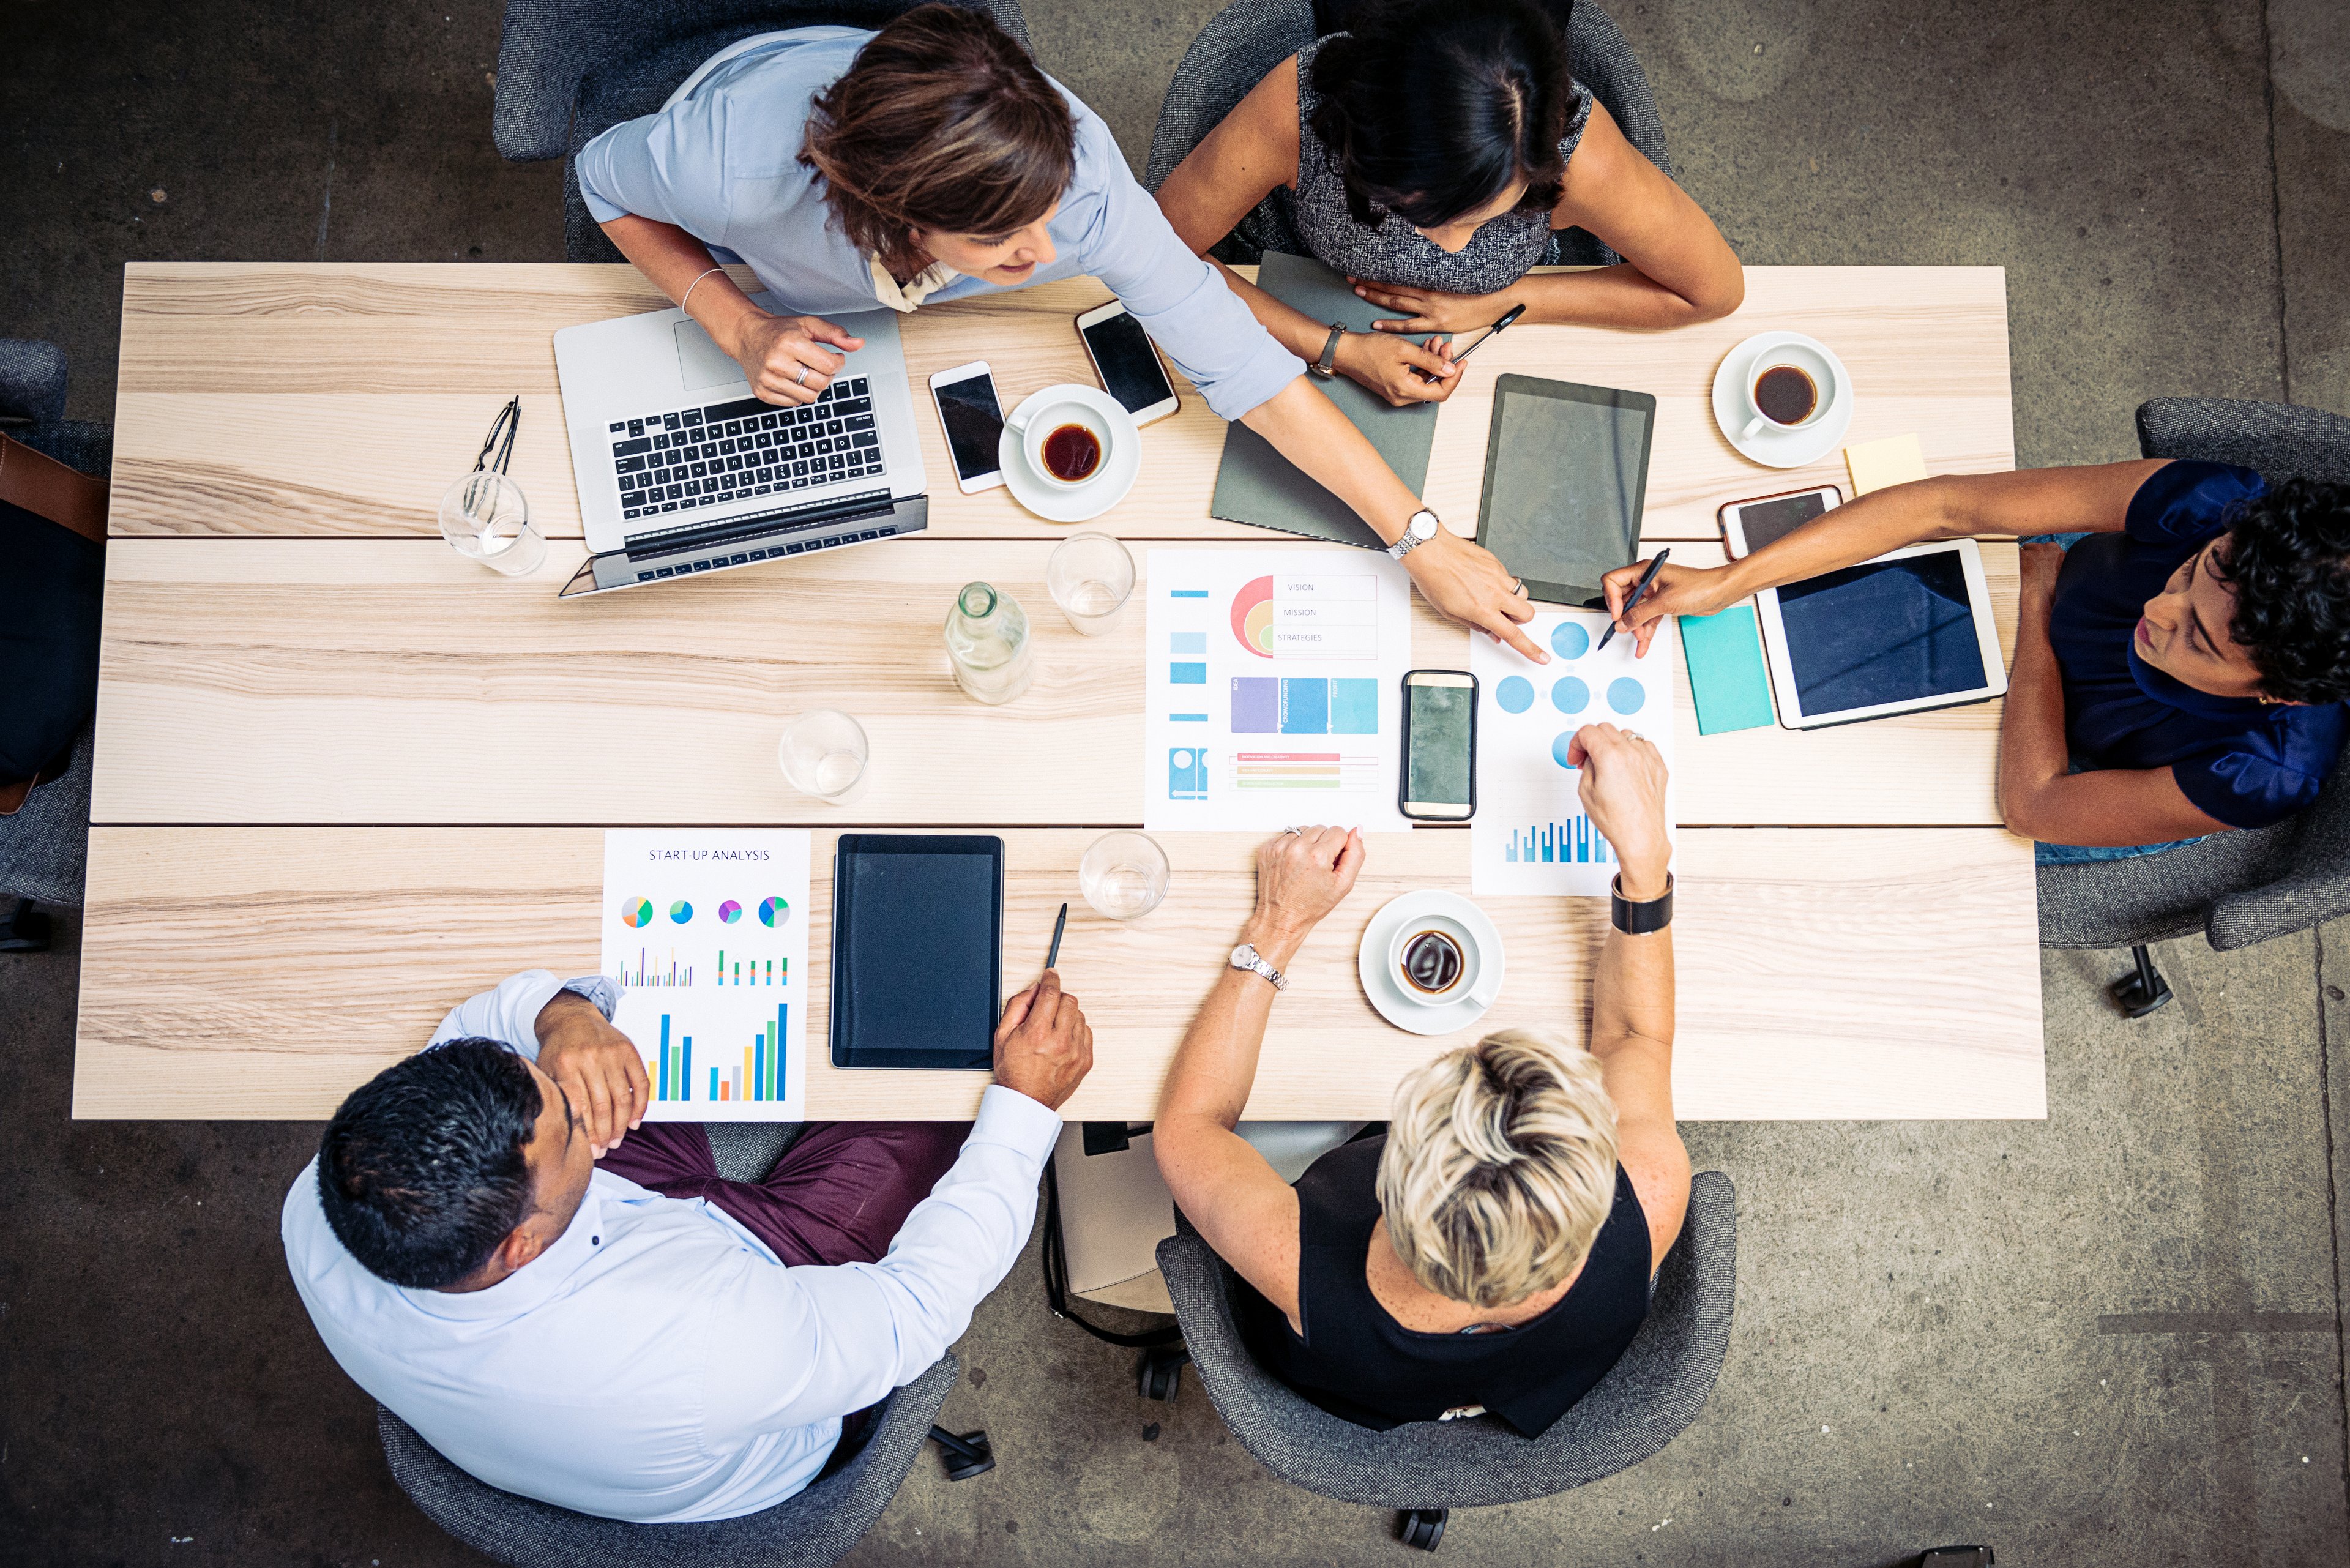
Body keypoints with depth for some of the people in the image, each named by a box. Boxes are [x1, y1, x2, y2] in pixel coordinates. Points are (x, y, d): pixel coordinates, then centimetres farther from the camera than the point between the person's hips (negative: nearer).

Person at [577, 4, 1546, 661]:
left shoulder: (1067, 163, -45)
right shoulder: (733, 166, -49)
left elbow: (1238, 361, -39)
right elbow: (604, 175, -23)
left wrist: (1422, 541, -39)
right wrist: (739, 329, -37)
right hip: (736, 268, 0)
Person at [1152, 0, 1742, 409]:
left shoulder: (1576, 148, -40)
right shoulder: (1296, 106, -42)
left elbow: (1717, 288, -24)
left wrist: (1502, 301, -28)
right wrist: (1335, 348, -37)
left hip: (1490, 325, 1)